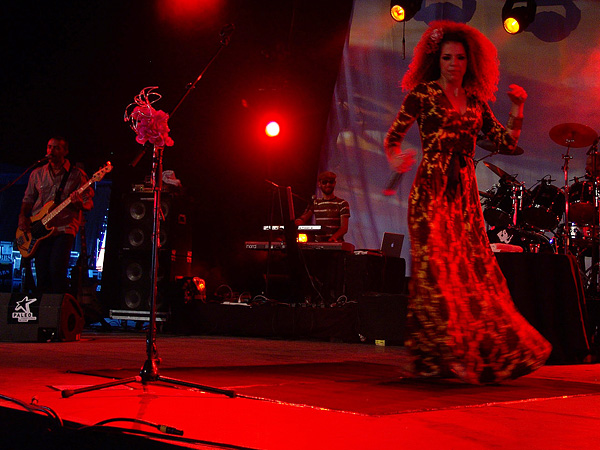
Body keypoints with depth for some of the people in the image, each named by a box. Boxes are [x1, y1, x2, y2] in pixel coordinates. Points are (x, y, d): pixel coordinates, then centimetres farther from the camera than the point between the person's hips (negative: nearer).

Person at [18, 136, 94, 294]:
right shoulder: (37, 174, 14)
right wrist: (22, 216, 4)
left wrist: (79, 203, -21)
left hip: (64, 229, -3)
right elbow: (28, 199, 22)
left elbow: (89, 203, 2)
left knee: (57, 269, -20)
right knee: (42, 275, -5)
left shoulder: (77, 175, 3)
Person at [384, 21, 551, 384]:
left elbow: (507, 143, 13)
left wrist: (517, 110, 1)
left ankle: (477, 354, 9)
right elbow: (392, 138, 3)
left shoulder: (476, 102, 16)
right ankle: (437, 356, -9)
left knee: (475, 271, 1)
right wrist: (396, 159, -17)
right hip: (431, 191, -5)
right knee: (437, 268, -13)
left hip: (465, 194, 5)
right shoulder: (423, 94, 4)